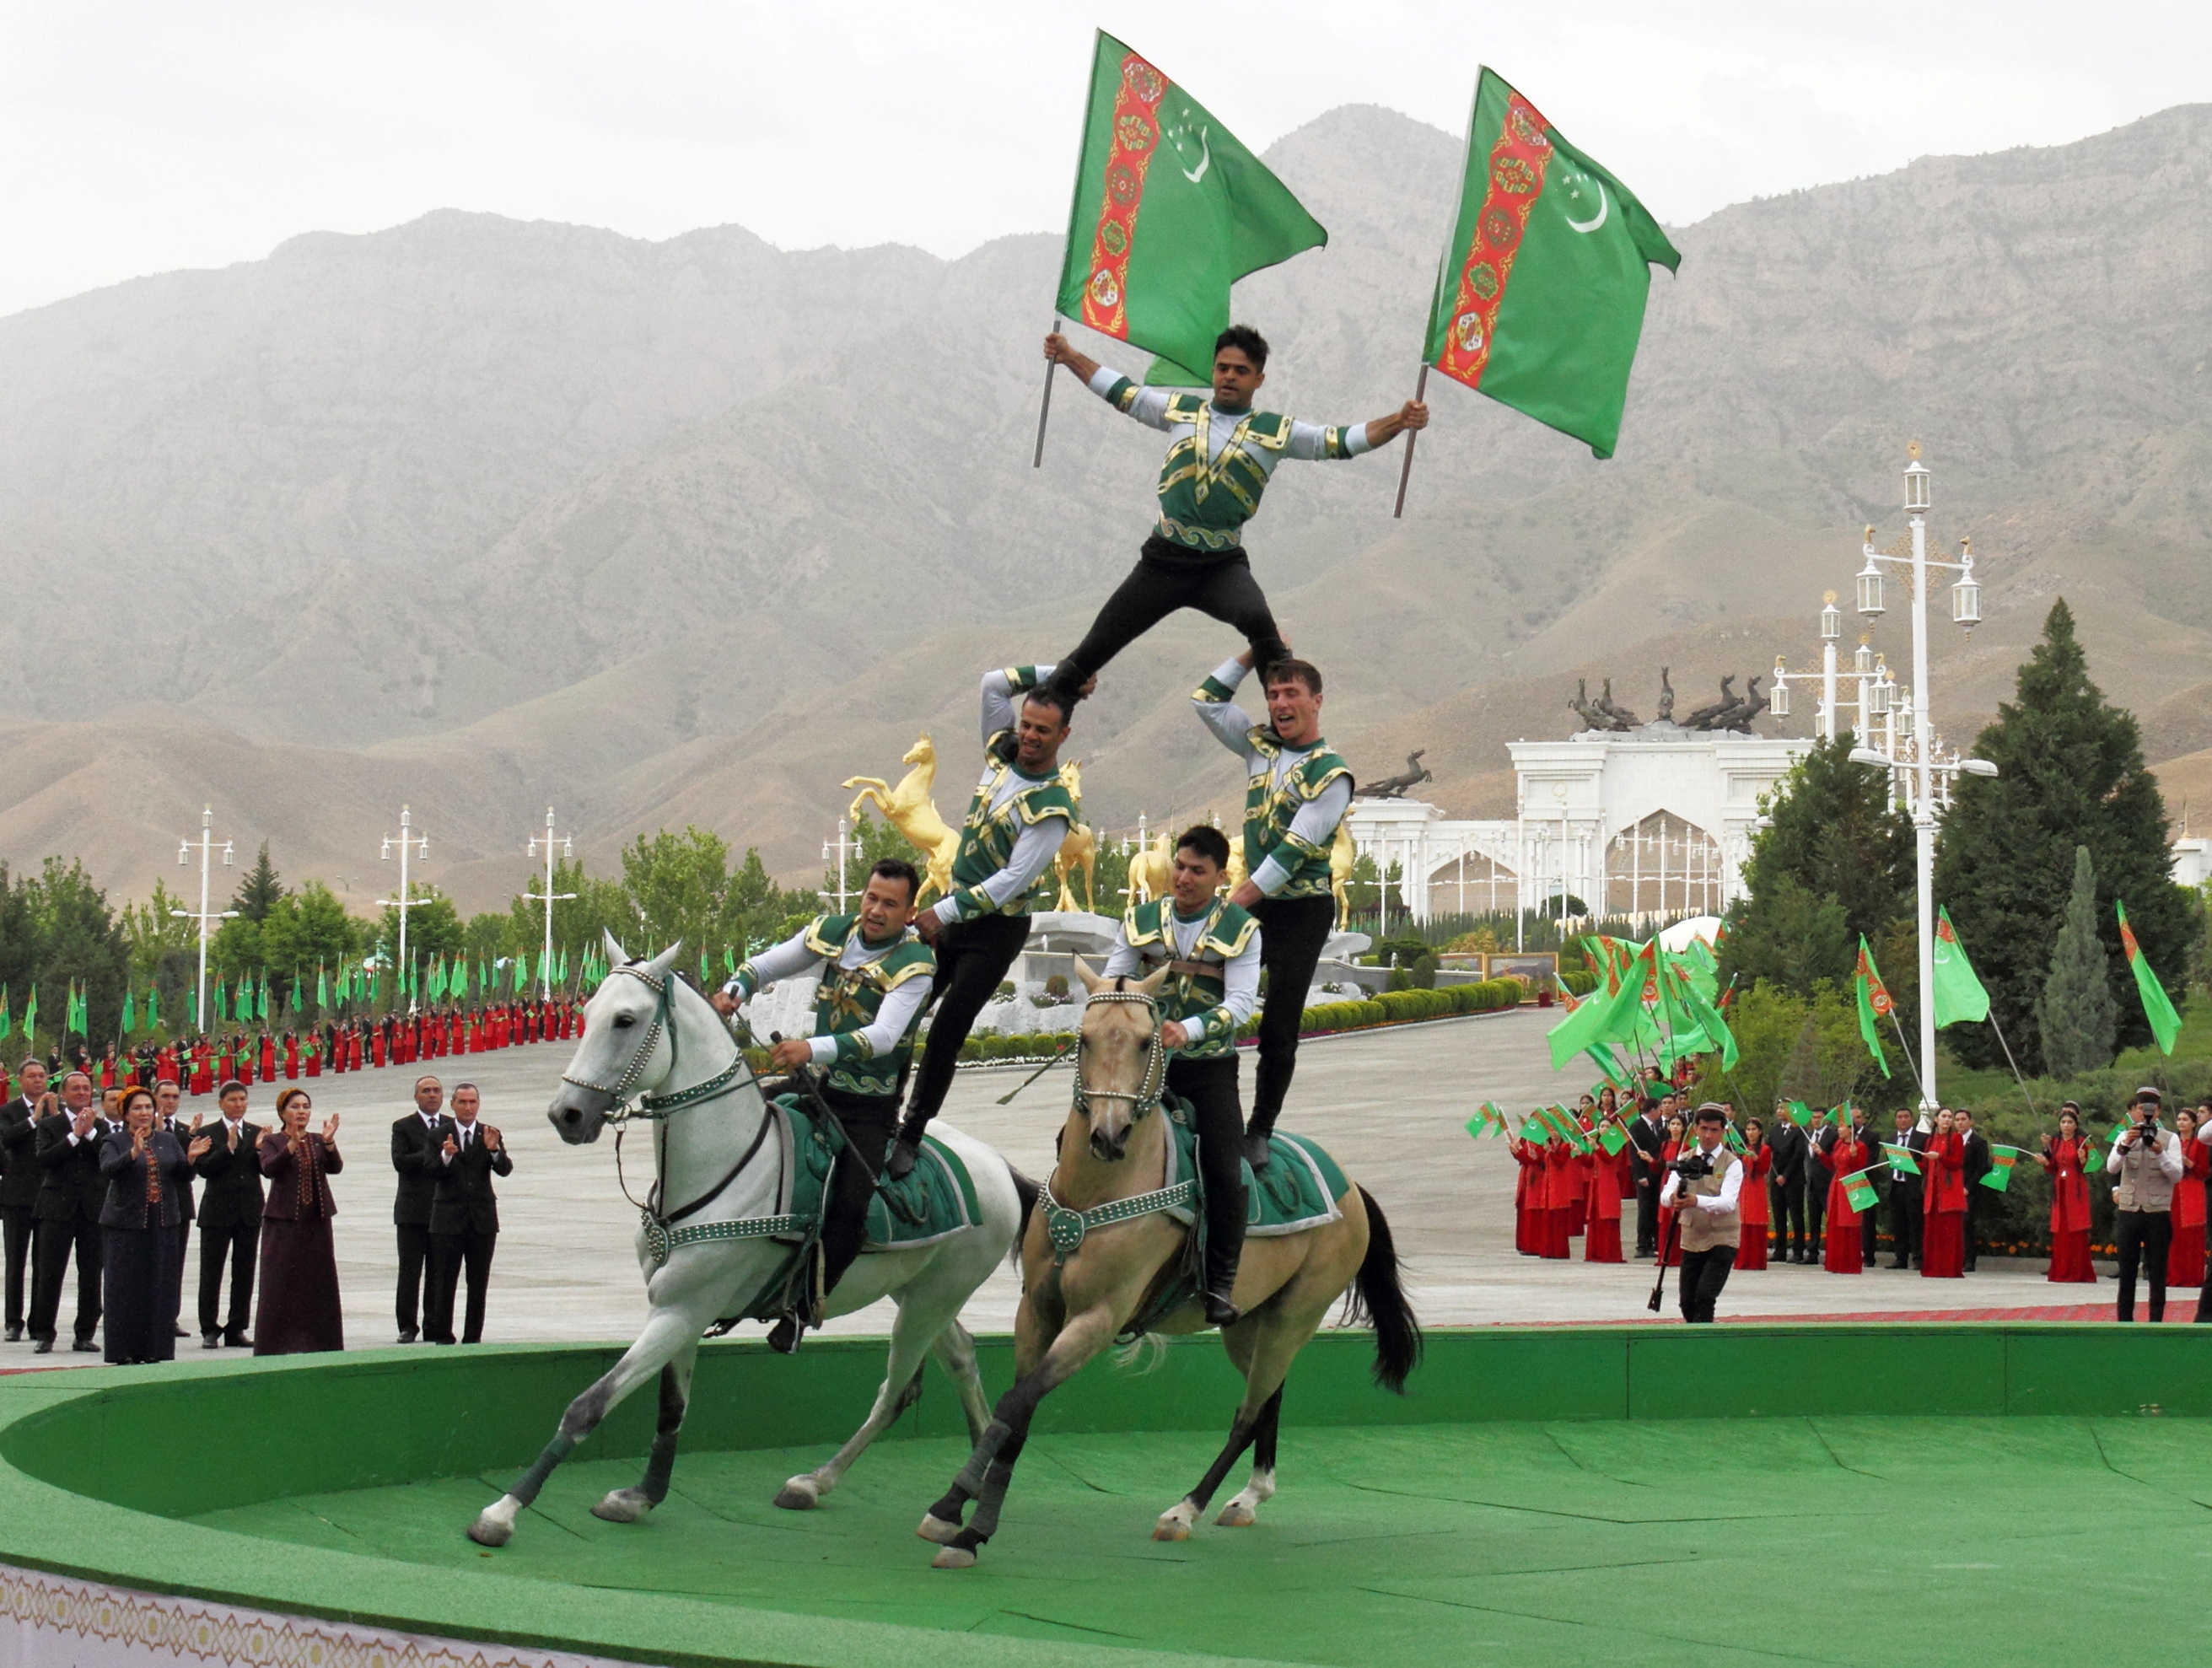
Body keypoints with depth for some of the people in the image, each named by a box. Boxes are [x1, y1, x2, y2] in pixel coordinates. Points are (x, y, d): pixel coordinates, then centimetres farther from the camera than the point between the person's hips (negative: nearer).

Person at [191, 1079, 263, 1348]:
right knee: (211, 1273, -1)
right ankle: (209, 1330, 4)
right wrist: (229, 1147, -19)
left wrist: (261, 1150, -15)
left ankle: (236, 1329, 12)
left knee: (244, 1273, 5)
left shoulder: (257, 1133, 10)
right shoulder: (209, 1133, 0)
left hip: (249, 1212, 3)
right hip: (217, 1211, -3)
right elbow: (203, 1169, -11)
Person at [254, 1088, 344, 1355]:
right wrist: (292, 1144, -31)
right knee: (280, 1287, -5)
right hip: (283, 1223, -4)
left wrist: (329, 1143, -22)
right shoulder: (273, 1141, 1)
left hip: (316, 1223, 4)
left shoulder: (317, 1142, 12)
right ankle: (278, 1347, -4)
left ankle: (318, 1345, 9)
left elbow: (335, 1167, -4)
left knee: (318, 1286, 4)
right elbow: (268, 1168, -18)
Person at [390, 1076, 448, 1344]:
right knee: (410, 1271, -2)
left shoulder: (452, 1127, 14)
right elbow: (400, 1161, -11)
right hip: (412, 1210, -2)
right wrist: (435, 1154, -16)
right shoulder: (402, 1127, 5)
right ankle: (407, 1326, 3)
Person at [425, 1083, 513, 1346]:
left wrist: (494, 1150, -26)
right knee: (444, 1282, -1)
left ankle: (473, 1336, 11)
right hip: (449, 1219, -2)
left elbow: (505, 1170, -7)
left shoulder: (490, 1134, 5)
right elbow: (434, 1174, -9)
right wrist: (446, 1155, -29)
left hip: (482, 1218, 2)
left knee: (479, 1283, 5)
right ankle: (443, 1336, 4)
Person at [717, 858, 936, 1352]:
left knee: (849, 1208, -19)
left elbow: (883, 1036, -29)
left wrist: (814, 1048, -43)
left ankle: (805, 1307, -2)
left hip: (872, 1107, -5)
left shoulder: (915, 964, -17)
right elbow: (764, 965, 12)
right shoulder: (832, 933, 0)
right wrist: (735, 989, -12)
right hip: (819, 1086, 5)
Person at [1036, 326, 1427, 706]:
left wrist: (1398, 421, -16)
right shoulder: (1181, 409, 9)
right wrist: (1069, 356, 20)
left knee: (1257, 618, -34)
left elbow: (1343, 441, -2)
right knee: (1091, 653, 3)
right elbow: (1121, 393, 20)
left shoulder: (1276, 432, 4)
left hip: (1224, 565, -2)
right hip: (1163, 560, 2)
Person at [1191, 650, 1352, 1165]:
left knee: (1278, 1030, -4)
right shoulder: (1260, 746, 9)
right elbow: (1206, 701, 15)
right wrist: (1253, 655, 7)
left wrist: (1237, 902, -22)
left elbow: (1293, 849, -17)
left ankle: (1259, 1131, 5)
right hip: (1252, 902, 5)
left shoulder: (1331, 774, -10)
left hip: (1303, 911, -5)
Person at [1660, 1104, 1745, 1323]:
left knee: (1705, 1297, -18)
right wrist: (1673, 1198, -34)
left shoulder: (1732, 1164, -7)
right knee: (1687, 1302, 5)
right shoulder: (1684, 1160, 4)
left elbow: (1728, 1202, -23)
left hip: (1722, 1239, -4)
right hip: (1691, 1238, 4)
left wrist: (1697, 1201, -41)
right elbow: (1665, 1195, -8)